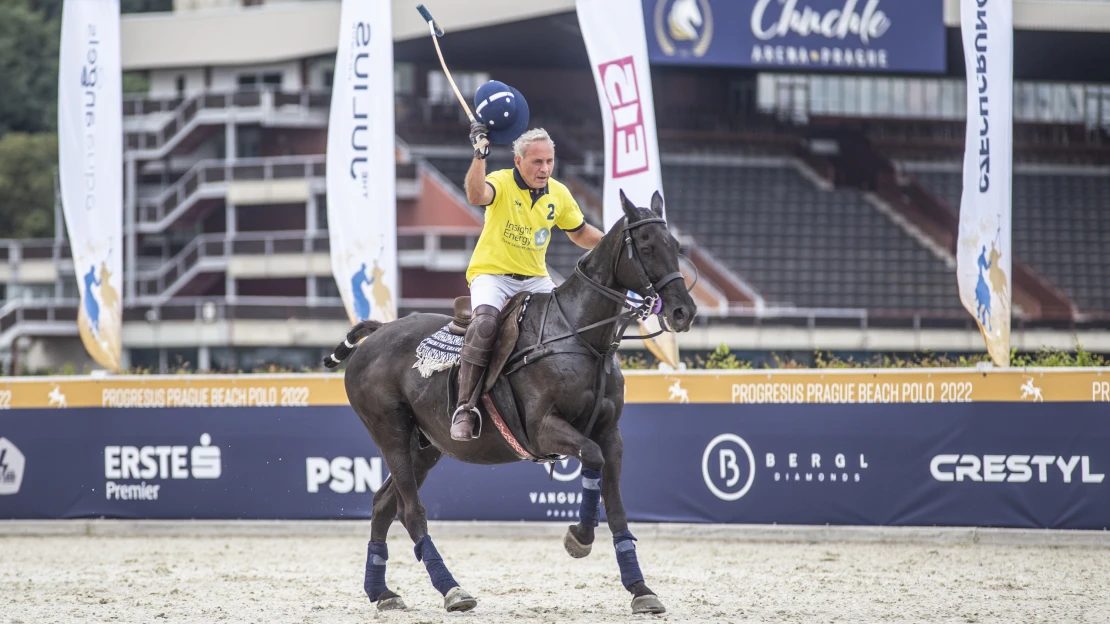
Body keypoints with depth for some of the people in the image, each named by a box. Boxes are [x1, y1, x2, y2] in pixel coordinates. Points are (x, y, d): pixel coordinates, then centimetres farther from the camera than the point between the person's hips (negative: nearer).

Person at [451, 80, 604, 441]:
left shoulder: (559, 195, 4)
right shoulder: (502, 183, -11)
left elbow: (581, 234, 21)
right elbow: (476, 195, -36)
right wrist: (480, 151, -44)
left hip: (535, 279, 5)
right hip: (491, 273, -5)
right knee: (486, 321, -33)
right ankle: (465, 408, -32)